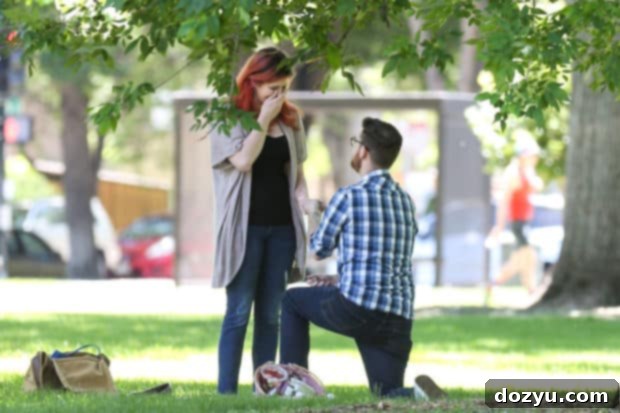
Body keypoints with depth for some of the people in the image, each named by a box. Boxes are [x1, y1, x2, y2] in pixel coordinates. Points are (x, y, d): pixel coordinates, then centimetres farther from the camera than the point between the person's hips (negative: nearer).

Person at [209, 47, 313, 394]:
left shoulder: (290, 119, 10)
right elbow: (243, 160, -18)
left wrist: (303, 196, -1)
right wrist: (263, 120, -13)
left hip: (282, 225, 4)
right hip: (245, 226, -4)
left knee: (271, 314, 5)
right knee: (239, 311, -5)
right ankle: (227, 391, -4)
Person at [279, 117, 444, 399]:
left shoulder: (348, 197, -5)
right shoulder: (406, 202, 15)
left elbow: (319, 250, 11)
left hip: (357, 307, -5)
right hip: (399, 316, 5)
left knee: (293, 302, 24)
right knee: (389, 395, 15)